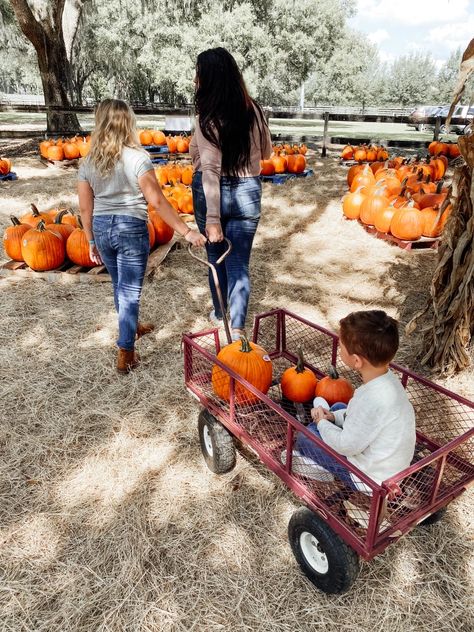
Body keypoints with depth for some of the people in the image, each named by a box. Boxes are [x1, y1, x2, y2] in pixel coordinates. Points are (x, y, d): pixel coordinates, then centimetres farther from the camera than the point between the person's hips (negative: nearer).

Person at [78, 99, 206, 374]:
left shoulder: (88, 162, 3)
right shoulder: (137, 157, -12)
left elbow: (85, 208, 6)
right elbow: (157, 201, -21)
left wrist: (92, 241, 17)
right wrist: (187, 231, -20)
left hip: (102, 228, 5)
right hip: (131, 228, -5)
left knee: (120, 285, 24)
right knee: (130, 291, 3)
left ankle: (132, 326, 47)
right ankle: (125, 355, 8)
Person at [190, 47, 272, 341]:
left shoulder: (208, 118, -15)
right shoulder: (254, 110, -1)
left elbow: (210, 170, -20)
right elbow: (266, 152, 13)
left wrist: (212, 218, -21)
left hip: (213, 195, -2)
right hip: (248, 193, 3)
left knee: (216, 256, 18)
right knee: (239, 264, 6)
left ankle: (219, 315, 37)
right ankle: (237, 329, 0)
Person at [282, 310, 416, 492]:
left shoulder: (374, 399, -37)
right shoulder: (386, 375, -11)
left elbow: (346, 446, -24)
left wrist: (322, 422, -7)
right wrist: (333, 417, -3)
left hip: (371, 479, -8)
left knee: (304, 437, -3)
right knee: (338, 407, 19)